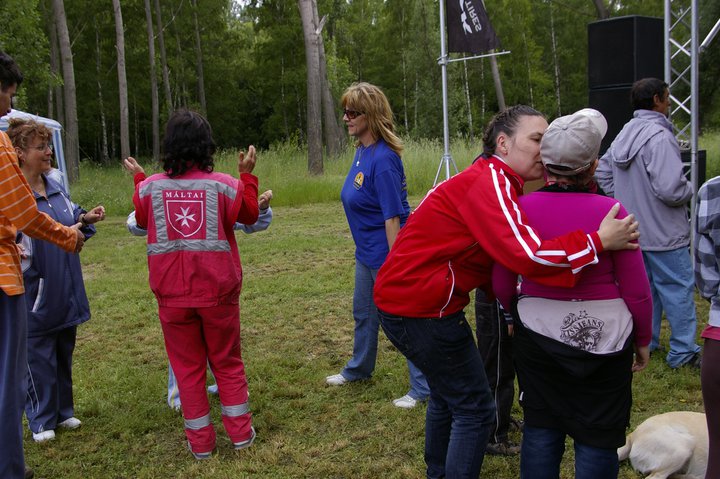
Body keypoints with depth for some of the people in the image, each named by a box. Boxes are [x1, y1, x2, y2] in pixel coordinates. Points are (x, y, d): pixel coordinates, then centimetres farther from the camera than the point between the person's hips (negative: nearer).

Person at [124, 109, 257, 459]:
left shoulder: (150, 188, -5)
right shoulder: (224, 185, -10)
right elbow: (250, 215, 8)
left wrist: (138, 178, 27)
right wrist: (247, 174, 16)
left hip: (173, 295, 1)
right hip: (217, 292, 0)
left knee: (187, 368, 12)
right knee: (228, 363, 16)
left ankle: (200, 442, 18)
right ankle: (240, 432, 20)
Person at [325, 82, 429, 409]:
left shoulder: (383, 159, -24)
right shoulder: (361, 151, 4)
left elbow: (392, 216, -25)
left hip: (386, 252, -10)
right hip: (366, 251, 10)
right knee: (363, 312, 25)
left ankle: (422, 387, 18)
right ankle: (359, 369, 47)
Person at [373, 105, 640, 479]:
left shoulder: (494, 181, 13)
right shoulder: (489, 181, -20)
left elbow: (508, 256, 13)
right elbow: (526, 255, -33)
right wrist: (599, 241, -26)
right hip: (422, 307, -11)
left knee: (446, 396, 26)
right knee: (474, 410, 0)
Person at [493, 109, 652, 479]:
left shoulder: (521, 208, -9)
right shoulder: (609, 211, -14)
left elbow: (501, 285, -1)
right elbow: (636, 291, -8)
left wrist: (514, 311, 20)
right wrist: (642, 341, 9)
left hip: (538, 332, 2)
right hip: (604, 336, -2)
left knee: (541, 427, 16)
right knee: (597, 435, 11)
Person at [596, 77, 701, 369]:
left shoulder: (625, 134, 7)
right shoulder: (658, 136, -23)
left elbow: (602, 172, 17)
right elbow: (670, 189, -29)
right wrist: (690, 191, -8)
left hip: (632, 231, 9)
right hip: (663, 234, -9)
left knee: (643, 286, 19)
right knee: (678, 289, 3)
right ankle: (683, 351, 10)